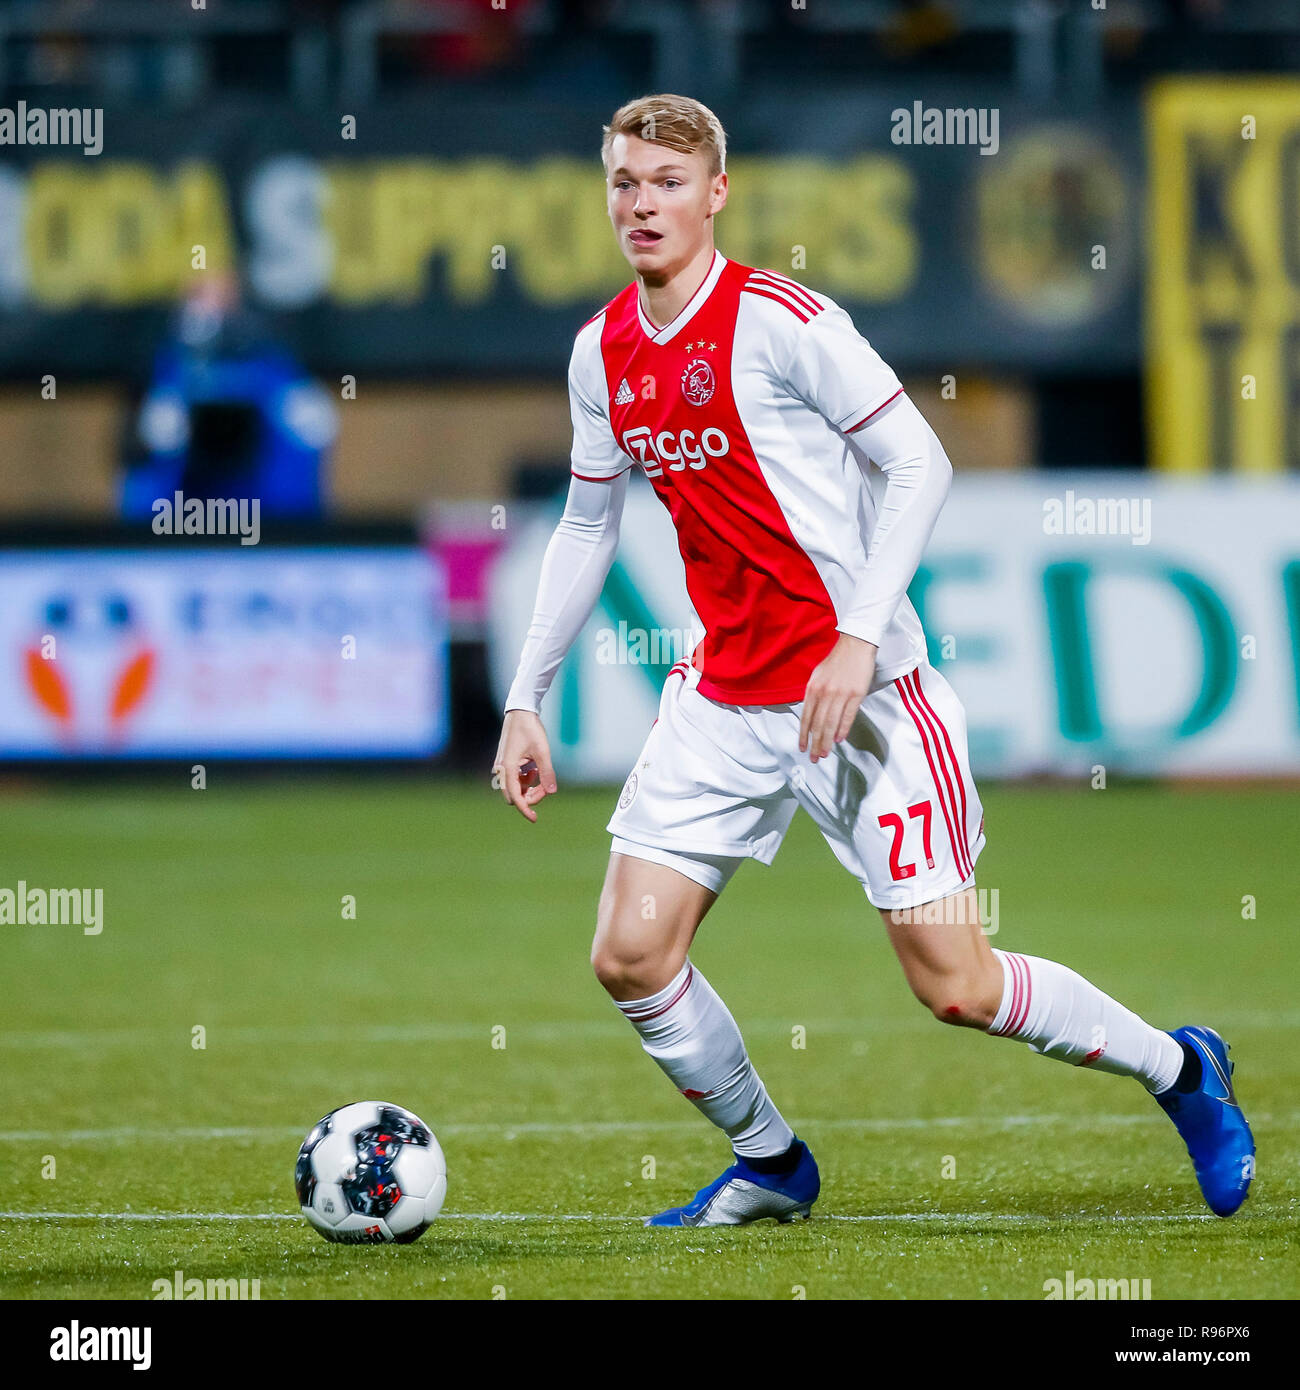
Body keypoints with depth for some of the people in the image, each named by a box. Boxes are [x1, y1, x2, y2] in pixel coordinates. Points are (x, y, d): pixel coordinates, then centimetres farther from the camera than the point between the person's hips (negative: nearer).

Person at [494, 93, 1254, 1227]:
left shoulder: (782, 319, -14)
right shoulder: (604, 352, 6)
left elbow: (922, 466, -14)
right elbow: (587, 526, 18)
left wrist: (857, 639, -22)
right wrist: (527, 701, 16)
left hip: (864, 693, -6)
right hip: (725, 697, 6)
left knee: (956, 986, -7)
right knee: (631, 955, -4)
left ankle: (1183, 1070, 18)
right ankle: (771, 1165, 19)